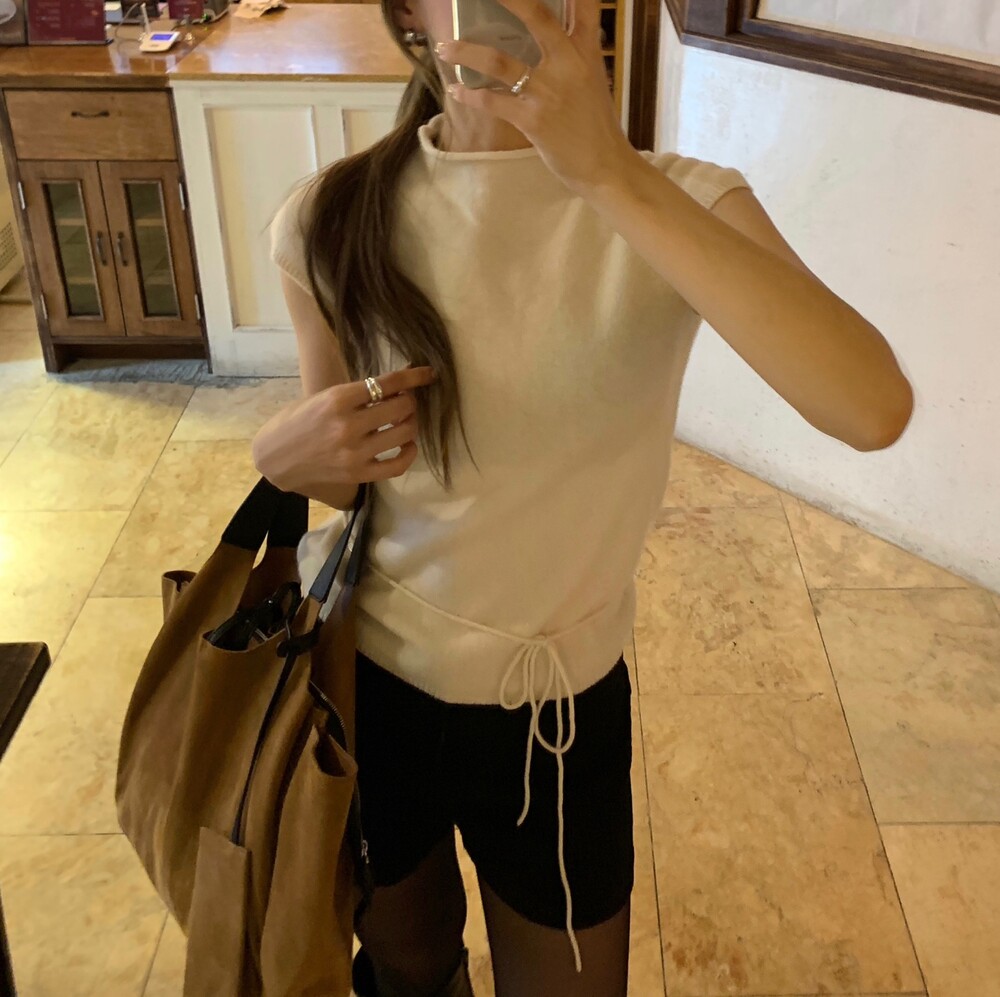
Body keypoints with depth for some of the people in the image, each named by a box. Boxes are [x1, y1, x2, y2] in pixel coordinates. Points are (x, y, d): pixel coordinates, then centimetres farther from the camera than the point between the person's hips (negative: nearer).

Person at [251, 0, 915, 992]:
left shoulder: (673, 202, -16)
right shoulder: (331, 221, -11)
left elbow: (875, 408, -35)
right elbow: (339, 467, 4)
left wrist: (610, 174, -40)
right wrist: (289, 457, -20)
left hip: (554, 713, -1)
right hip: (354, 678, 2)